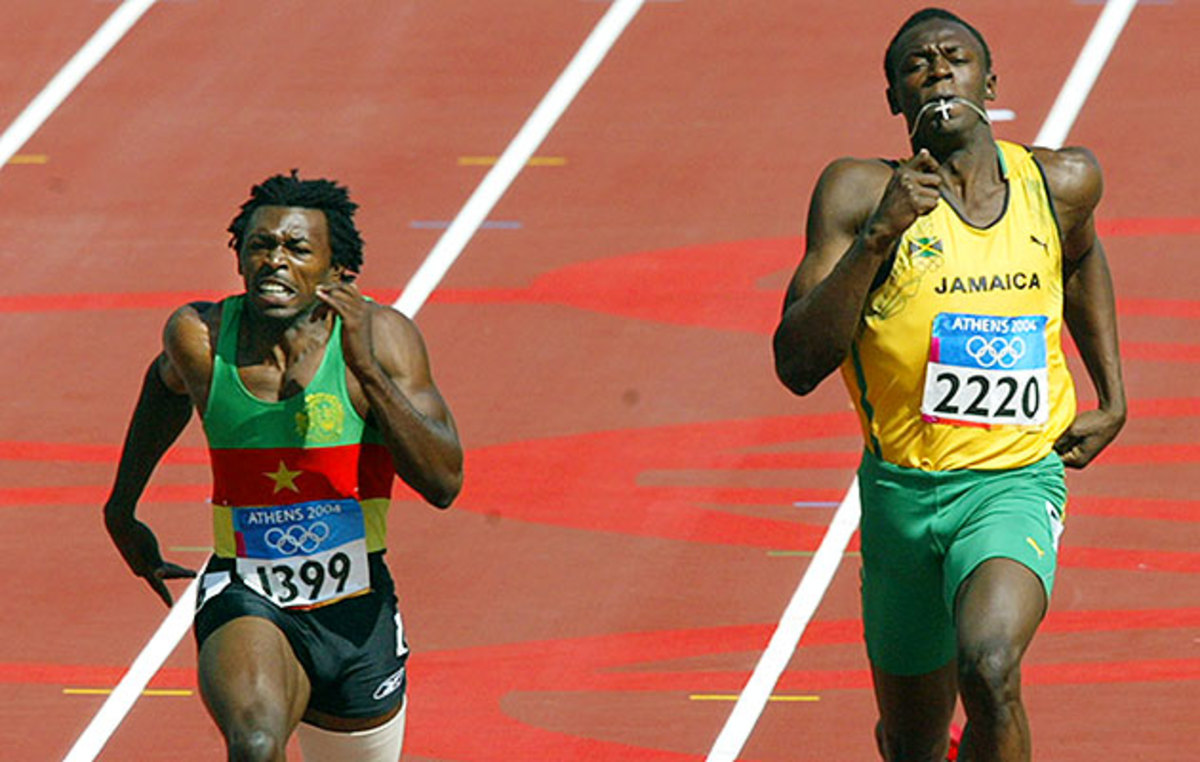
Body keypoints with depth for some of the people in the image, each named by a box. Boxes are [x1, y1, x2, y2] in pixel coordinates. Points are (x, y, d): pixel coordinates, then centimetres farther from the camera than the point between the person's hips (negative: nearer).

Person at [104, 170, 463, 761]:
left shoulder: (381, 337, -12)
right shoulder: (200, 336, -8)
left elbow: (443, 484, -21)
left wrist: (366, 365, -30)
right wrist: (121, 507, 26)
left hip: (355, 619, 1)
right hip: (246, 602, -1)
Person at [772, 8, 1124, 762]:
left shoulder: (1061, 183, 2)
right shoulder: (861, 193, -8)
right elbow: (796, 366, -16)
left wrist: (1113, 399, 20)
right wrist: (878, 236, -25)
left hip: (1015, 484, -1)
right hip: (902, 493, 1)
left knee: (989, 668, -31)